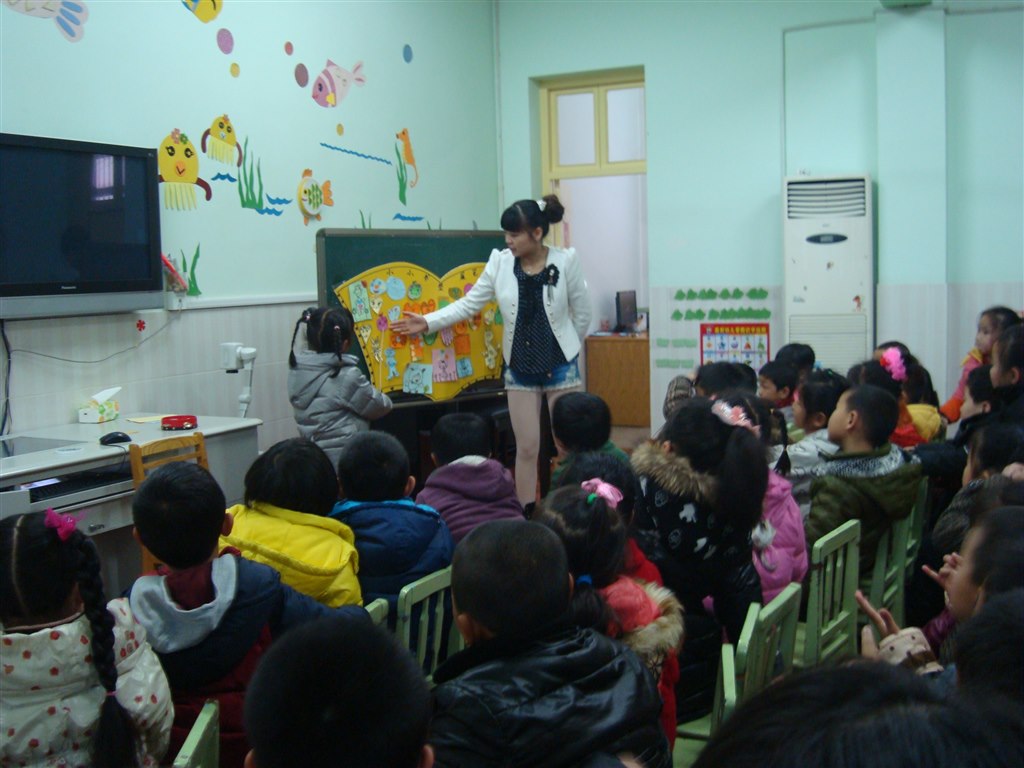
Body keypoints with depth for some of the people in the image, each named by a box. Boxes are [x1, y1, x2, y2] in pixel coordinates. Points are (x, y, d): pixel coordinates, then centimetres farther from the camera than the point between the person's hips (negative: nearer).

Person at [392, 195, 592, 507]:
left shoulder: (566, 261, -12)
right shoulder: (500, 262, -6)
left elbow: (582, 314, -2)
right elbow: (469, 304, -1)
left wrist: (562, 350, 6)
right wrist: (428, 322, -9)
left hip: (561, 367, -2)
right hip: (519, 370, 2)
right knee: (526, 448, 6)